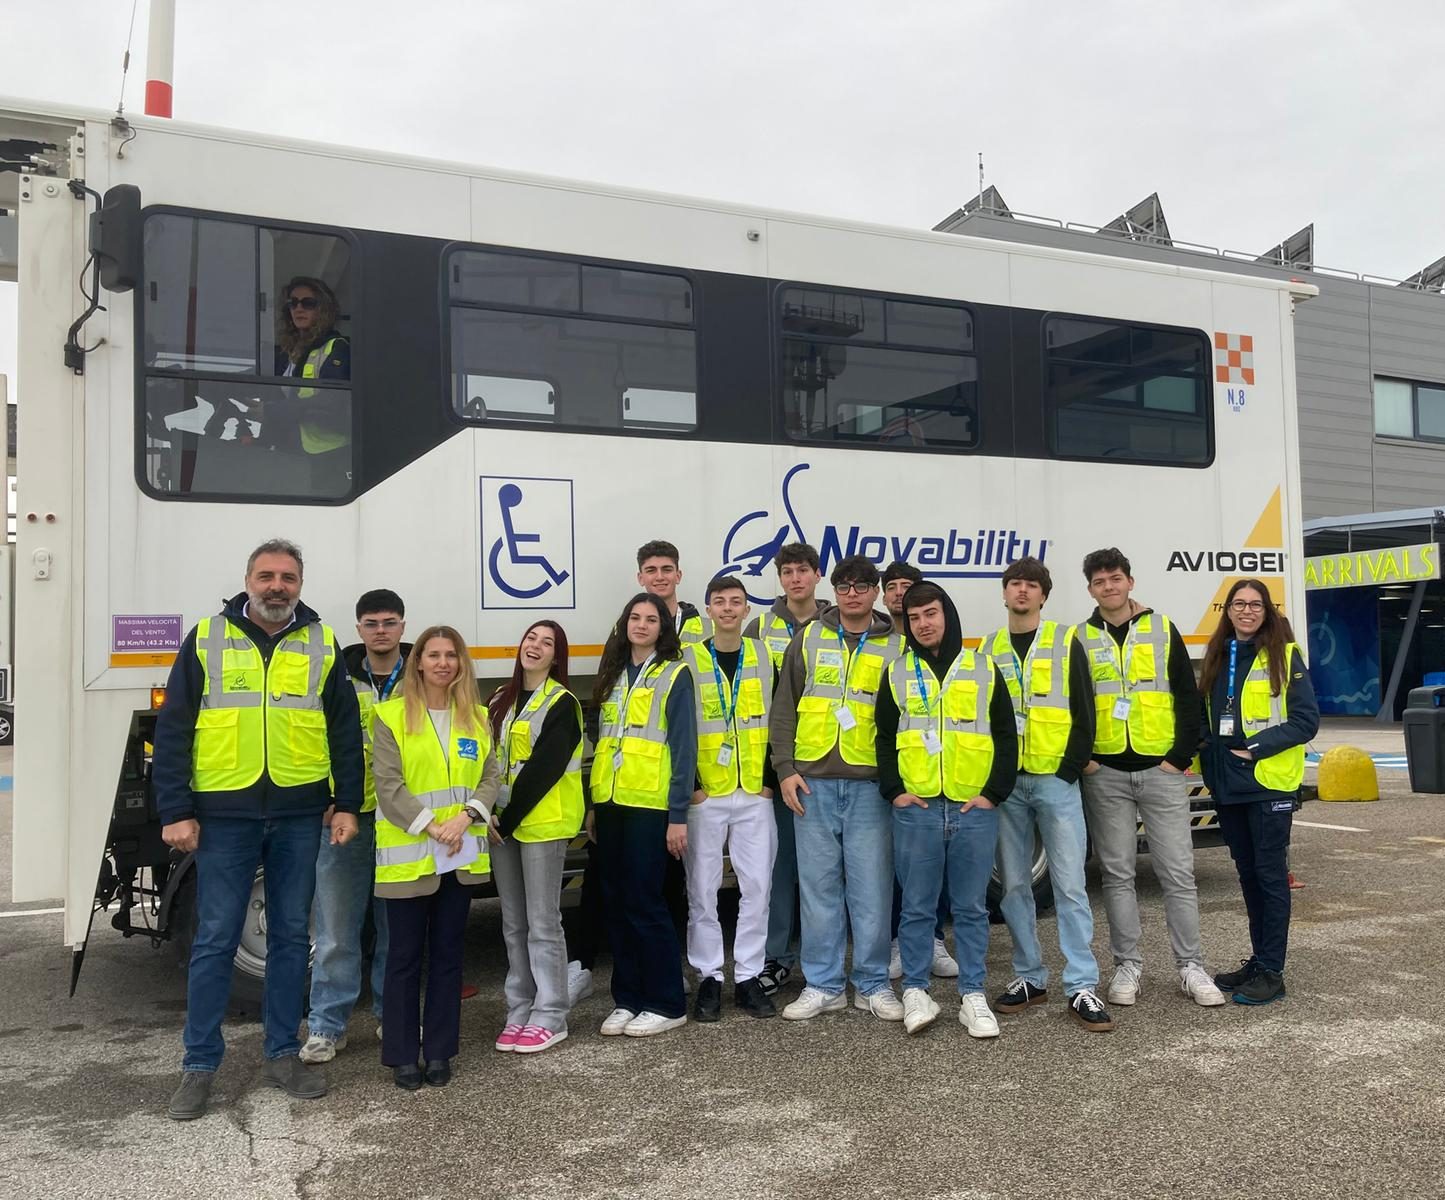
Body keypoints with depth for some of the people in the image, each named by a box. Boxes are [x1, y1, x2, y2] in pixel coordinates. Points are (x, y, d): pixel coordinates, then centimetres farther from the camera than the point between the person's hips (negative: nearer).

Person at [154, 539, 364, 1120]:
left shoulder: (322, 643, 6)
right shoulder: (207, 639, 2)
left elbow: (345, 731, 8)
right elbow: (172, 730, 0)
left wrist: (347, 804, 2)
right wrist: (175, 811, -6)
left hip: (299, 815, 2)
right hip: (224, 815, -2)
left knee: (291, 936, 9)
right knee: (215, 940, 3)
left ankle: (282, 1054, 22)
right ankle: (200, 1065, 16)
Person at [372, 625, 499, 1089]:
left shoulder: (477, 718, 9)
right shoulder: (390, 716, -4)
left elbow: (491, 776, 4)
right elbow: (388, 784, -10)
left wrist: (464, 816, -13)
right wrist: (429, 826, -17)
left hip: (461, 855, 4)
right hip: (407, 854, -4)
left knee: (447, 953, 11)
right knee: (405, 955, 4)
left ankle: (439, 1052, 21)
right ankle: (402, 1055, 14)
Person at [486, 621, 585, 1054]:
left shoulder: (561, 704, -7)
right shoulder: (501, 700, 14)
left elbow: (543, 769, -14)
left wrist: (508, 820, -15)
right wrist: (491, 817, -1)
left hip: (543, 823, -6)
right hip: (503, 822, 7)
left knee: (542, 922, -3)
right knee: (514, 923, 11)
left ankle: (550, 1017, 6)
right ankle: (519, 1011, 19)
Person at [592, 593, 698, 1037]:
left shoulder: (673, 675, -3)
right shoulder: (613, 676, 16)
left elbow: (684, 747, -8)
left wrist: (679, 815, -13)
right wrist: (593, 803, 13)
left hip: (650, 805, -6)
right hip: (610, 804, 6)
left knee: (644, 902, -4)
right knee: (615, 902, 9)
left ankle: (666, 1004, 8)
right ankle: (627, 999, 20)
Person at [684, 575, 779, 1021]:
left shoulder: (764, 656, 7)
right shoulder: (689, 660, 1)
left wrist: (771, 778, 2)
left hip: (755, 793, 2)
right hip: (704, 795, -2)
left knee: (757, 886, 4)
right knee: (702, 889, 3)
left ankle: (749, 976, 15)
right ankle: (709, 977, 14)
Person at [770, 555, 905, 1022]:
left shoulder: (896, 646, 6)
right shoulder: (808, 639, 9)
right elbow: (783, 708, 8)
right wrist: (785, 769, 0)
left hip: (870, 784, -1)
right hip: (813, 783, 1)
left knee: (871, 888, 3)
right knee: (819, 886, 6)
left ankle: (874, 986, 16)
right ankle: (823, 985, 17)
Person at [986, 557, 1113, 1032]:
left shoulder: (1066, 642, 3)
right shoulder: (989, 649, 11)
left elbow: (1084, 714, -1)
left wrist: (1067, 772, -8)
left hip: (1056, 780, -3)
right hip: (1005, 784, 3)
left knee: (1069, 884, -3)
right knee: (1014, 886, 8)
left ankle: (1082, 987, 2)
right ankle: (1030, 978, 19)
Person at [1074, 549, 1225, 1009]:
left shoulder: (1163, 630, 5)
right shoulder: (1080, 639, 5)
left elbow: (1189, 698, 3)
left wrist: (1181, 756, -4)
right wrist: (1081, 759, -3)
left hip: (1161, 770, 0)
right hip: (1104, 776, 1)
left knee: (1178, 872, 3)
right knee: (1117, 875, 6)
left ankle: (1190, 967, 13)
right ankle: (1127, 967, 15)